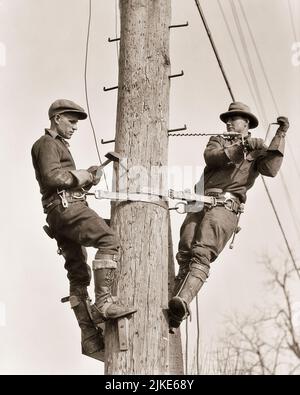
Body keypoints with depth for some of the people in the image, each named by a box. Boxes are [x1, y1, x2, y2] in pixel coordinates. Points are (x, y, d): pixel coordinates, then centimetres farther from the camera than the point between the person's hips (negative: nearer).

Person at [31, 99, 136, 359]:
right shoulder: (48, 143, 1)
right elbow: (51, 177, -17)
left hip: (66, 210, 10)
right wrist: (78, 175, -6)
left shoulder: (59, 145, 32)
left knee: (78, 274, 5)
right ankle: (104, 302, -32)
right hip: (65, 206, -10)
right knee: (109, 240, -25)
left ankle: (90, 338, 4)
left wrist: (87, 179, 8)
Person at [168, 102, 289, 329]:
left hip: (226, 205, -4)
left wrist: (281, 135, -2)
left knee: (202, 254, -24)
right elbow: (211, 157, 2)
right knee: (185, 253, -10)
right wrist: (239, 148, -11)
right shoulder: (218, 141, 27)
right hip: (200, 202, 4)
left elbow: (270, 169, -2)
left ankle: (182, 303, -44)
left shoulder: (257, 148, 20)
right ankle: (173, 307, -14)